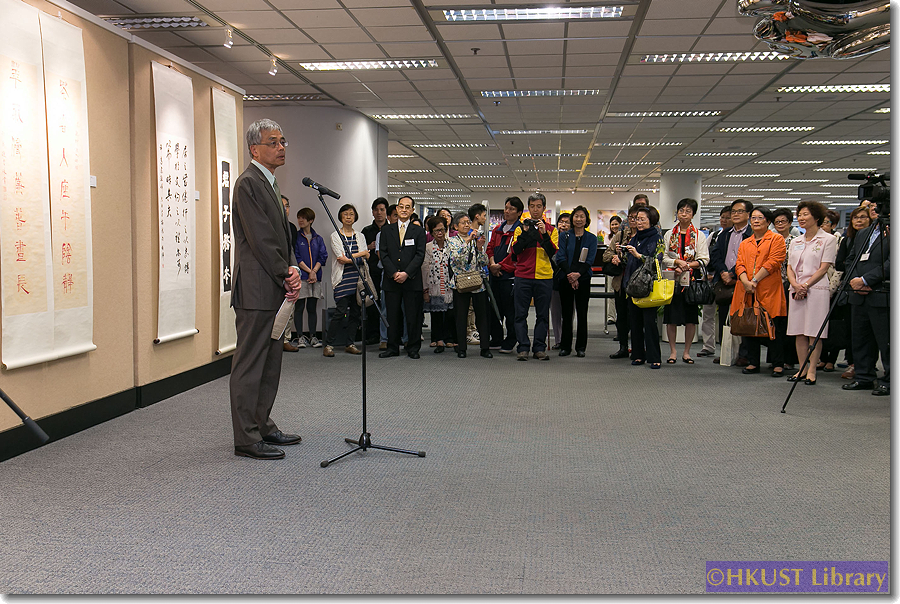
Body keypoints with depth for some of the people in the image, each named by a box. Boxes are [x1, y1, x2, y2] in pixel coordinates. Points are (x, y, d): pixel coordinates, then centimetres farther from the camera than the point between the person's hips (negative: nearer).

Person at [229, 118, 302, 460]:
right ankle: (246, 439, 1)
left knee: (270, 363, 15)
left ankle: (263, 426, 24)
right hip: (256, 290, -10)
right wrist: (286, 275, -11)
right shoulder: (249, 183, -11)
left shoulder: (269, 184, 20)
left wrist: (292, 271, 3)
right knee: (249, 365, -5)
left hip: (274, 291, 10)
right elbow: (260, 240, -17)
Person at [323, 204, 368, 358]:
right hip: (342, 279, -4)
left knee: (355, 312, 2)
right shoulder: (335, 236, 4)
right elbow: (341, 259, -6)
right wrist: (360, 254, -4)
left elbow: (365, 258, 8)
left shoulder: (360, 236, 16)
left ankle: (349, 343, 11)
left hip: (358, 278, 4)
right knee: (340, 311, -13)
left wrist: (349, 258, -9)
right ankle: (329, 344, -7)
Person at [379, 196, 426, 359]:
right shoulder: (387, 230, 11)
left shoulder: (419, 231, 6)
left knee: (413, 316, 2)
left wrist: (406, 273, -13)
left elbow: (420, 255, -2)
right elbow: (384, 254, 4)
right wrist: (394, 273, -9)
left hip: (412, 280, -1)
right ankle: (392, 348, 15)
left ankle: (413, 348, 11)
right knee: (392, 316, 5)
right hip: (391, 280, 1)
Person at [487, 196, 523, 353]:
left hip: (510, 275, -7)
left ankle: (510, 342, 9)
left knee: (510, 310, -1)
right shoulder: (498, 229, 17)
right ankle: (496, 340, 23)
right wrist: (492, 264, -2)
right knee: (494, 309, 12)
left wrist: (500, 266, -14)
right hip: (495, 275, 7)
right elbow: (490, 248, 15)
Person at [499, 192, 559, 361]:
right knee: (521, 314, -2)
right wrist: (525, 233, -12)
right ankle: (523, 348, 2)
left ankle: (539, 348, 8)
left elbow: (552, 252, -4)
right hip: (523, 276, 0)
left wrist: (544, 234, -14)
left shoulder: (551, 230, 9)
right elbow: (515, 250, -3)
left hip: (544, 277, 0)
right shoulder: (521, 228, 10)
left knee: (542, 315, 3)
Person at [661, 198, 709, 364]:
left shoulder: (699, 235, 5)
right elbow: (663, 258, 5)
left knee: (691, 318, 1)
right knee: (671, 317, 0)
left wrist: (687, 265, -15)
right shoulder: (669, 234, 10)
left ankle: (686, 352, 12)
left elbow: (704, 260, -1)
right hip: (673, 280, 1)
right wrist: (677, 262, -13)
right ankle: (673, 351, 12)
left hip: (692, 281, -1)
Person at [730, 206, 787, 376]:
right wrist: (745, 282, -11)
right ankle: (753, 363, 13)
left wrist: (755, 281, -14)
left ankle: (778, 364, 6)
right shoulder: (745, 244, 19)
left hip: (768, 291, -5)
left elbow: (772, 262, -8)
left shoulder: (776, 239, 4)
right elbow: (740, 265, 9)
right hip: (746, 292, 5)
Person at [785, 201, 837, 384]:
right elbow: (790, 267, 13)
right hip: (797, 291, 5)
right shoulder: (795, 242, 16)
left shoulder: (828, 239, 0)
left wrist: (806, 285, -14)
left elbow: (824, 267, -7)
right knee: (799, 332, 5)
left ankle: (812, 371, 1)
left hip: (816, 289, -5)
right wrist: (795, 284, -6)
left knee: (814, 332, -4)